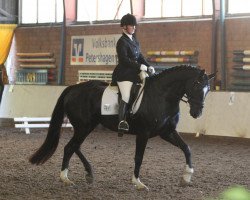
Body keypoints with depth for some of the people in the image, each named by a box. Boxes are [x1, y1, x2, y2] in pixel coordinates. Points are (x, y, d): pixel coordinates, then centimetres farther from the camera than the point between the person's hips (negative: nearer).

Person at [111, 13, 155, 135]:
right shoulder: (122, 42, -9)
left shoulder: (134, 40, 18)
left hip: (135, 72, 9)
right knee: (126, 96, -18)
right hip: (124, 74, -9)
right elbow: (124, 60, -19)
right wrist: (140, 66, -23)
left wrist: (148, 66, 2)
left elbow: (139, 56, 18)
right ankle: (122, 122, -21)